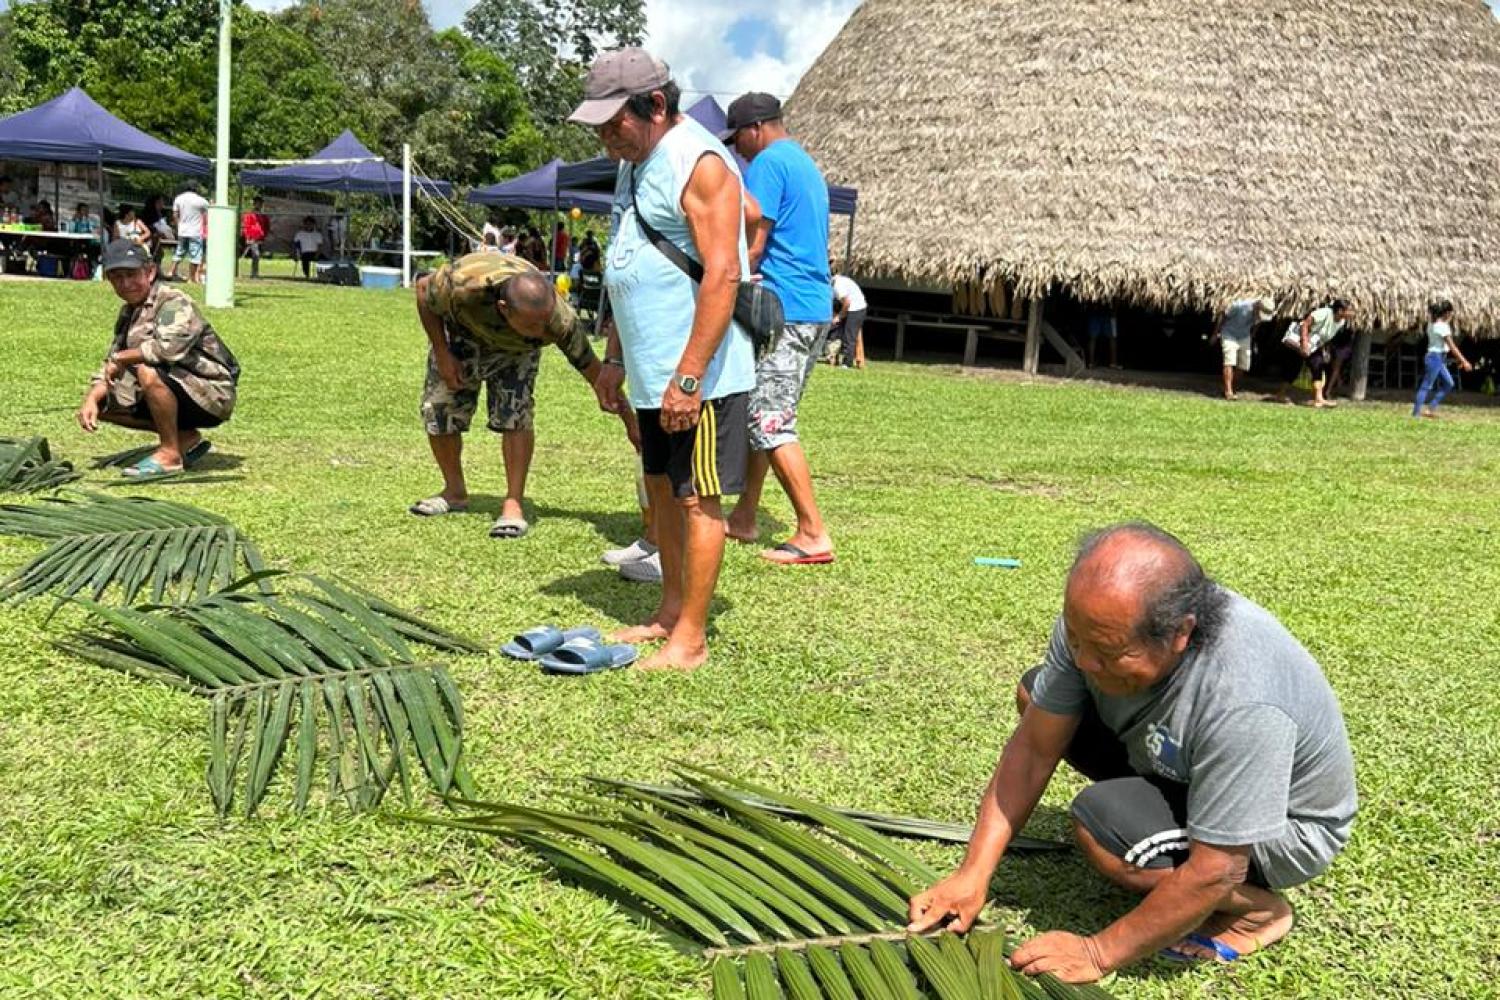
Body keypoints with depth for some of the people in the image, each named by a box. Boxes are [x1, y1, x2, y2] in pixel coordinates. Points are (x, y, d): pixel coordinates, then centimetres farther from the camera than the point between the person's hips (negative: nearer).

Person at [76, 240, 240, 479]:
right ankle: (186, 439, 9)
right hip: (179, 394, 9)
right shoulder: (129, 313, 13)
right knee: (103, 402, 6)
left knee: (148, 371, -33)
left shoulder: (175, 303, -15)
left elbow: (168, 347, -35)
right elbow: (110, 369, 16)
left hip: (212, 396, -9)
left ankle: (170, 453, -15)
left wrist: (121, 358, -19)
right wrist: (91, 399, -3)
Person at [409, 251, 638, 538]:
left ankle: (513, 506, -12)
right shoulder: (463, 285, -44)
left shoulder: (560, 319, -40)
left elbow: (593, 371, -26)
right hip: (460, 330, 1)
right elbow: (423, 289, -20)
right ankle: (455, 493, 19)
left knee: (515, 414, -20)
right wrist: (442, 355, -18)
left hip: (515, 349, -1)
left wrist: (630, 423, -21)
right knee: (437, 409, -2)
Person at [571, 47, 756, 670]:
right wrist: (615, 357, 19)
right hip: (651, 372, 10)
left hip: (699, 375, -9)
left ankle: (691, 638, 5)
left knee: (698, 500, -2)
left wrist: (689, 377, -25)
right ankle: (670, 611, 28)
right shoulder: (636, 164, 15)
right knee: (661, 491, 16)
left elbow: (723, 276, -22)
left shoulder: (700, 163, -16)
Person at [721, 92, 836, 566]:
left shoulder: (767, 164, -9)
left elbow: (752, 246, -15)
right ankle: (744, 517, 23)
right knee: (762, 416, 16)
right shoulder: (808, 166, 21)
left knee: (771, 424, -8)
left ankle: (813, 535, -10)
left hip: (780, 311, -10)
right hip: (816, 309, 10)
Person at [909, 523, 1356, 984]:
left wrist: (1099, 953, -25)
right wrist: (972, 874, -17)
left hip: (1285, 823, -7)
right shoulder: (1098, 623, -22)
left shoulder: (1241, 703, -42)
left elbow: (1215, 872, -34)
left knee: (1099, 824, -29)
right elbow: (1034, 748, -13)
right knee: (1036, 695, 2)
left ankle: (1257, 907, -4)